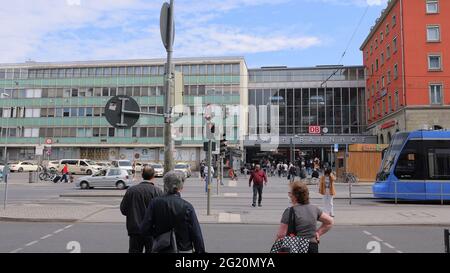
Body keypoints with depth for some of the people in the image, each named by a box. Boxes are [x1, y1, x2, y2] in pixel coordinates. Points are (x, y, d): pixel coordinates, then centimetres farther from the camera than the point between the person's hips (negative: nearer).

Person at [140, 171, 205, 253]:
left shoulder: (155, 203, -7)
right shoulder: (187, 207, -14)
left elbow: (144, 230, -6)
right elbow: (196, 235, -11)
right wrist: (200, 251, 1)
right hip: (183, 249, -2)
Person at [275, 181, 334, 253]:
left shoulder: (289, 211, -12)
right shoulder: (314, 208, 6)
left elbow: (281, 234, -12)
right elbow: (329, 222, 18)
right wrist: (318, 233, 15)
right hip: (313, 247, 6)